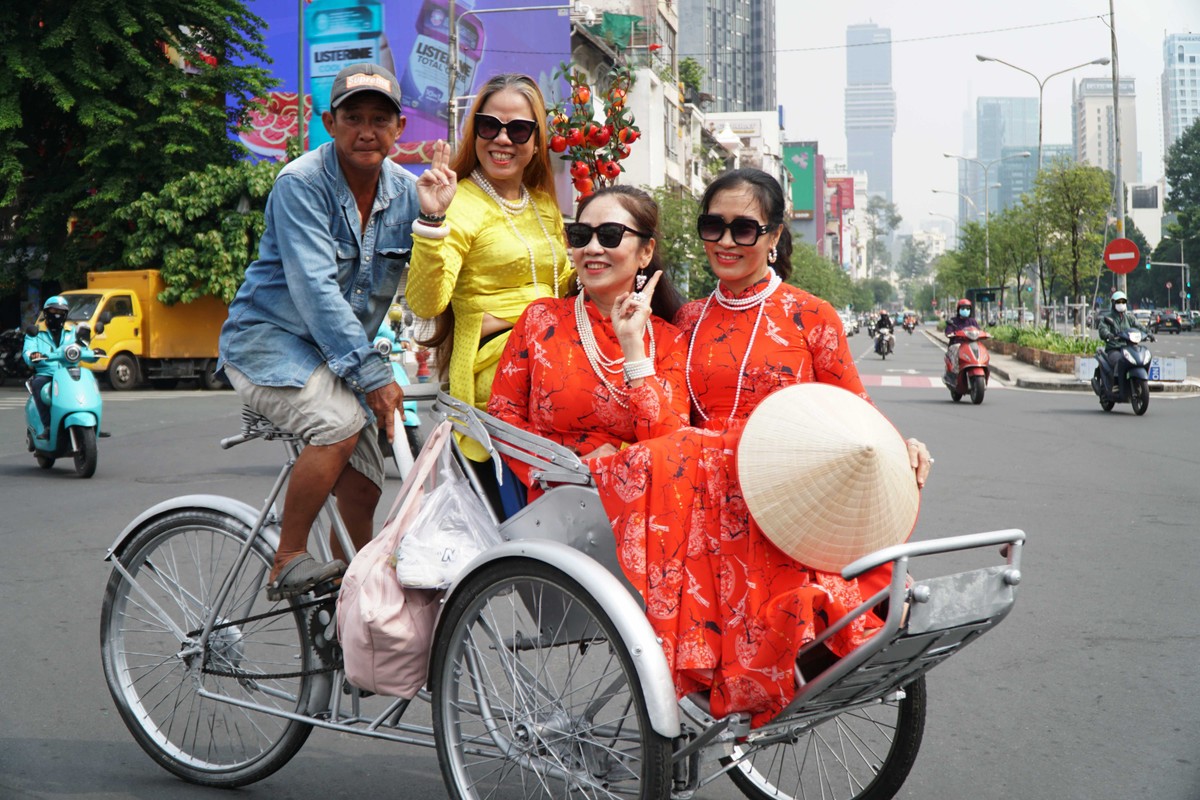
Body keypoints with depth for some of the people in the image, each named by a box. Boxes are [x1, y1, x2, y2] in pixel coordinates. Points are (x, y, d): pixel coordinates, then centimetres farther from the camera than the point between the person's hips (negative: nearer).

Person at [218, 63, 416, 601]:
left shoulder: (406, 192, 0)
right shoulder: (301, 184, -18)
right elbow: (315, 288, -26)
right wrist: (371, 374, -30)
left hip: (342, 351, 6)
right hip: (270, 339, -6)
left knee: (362, 489, 0)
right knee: (341, 422, -31)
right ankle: (288, 561, -17)